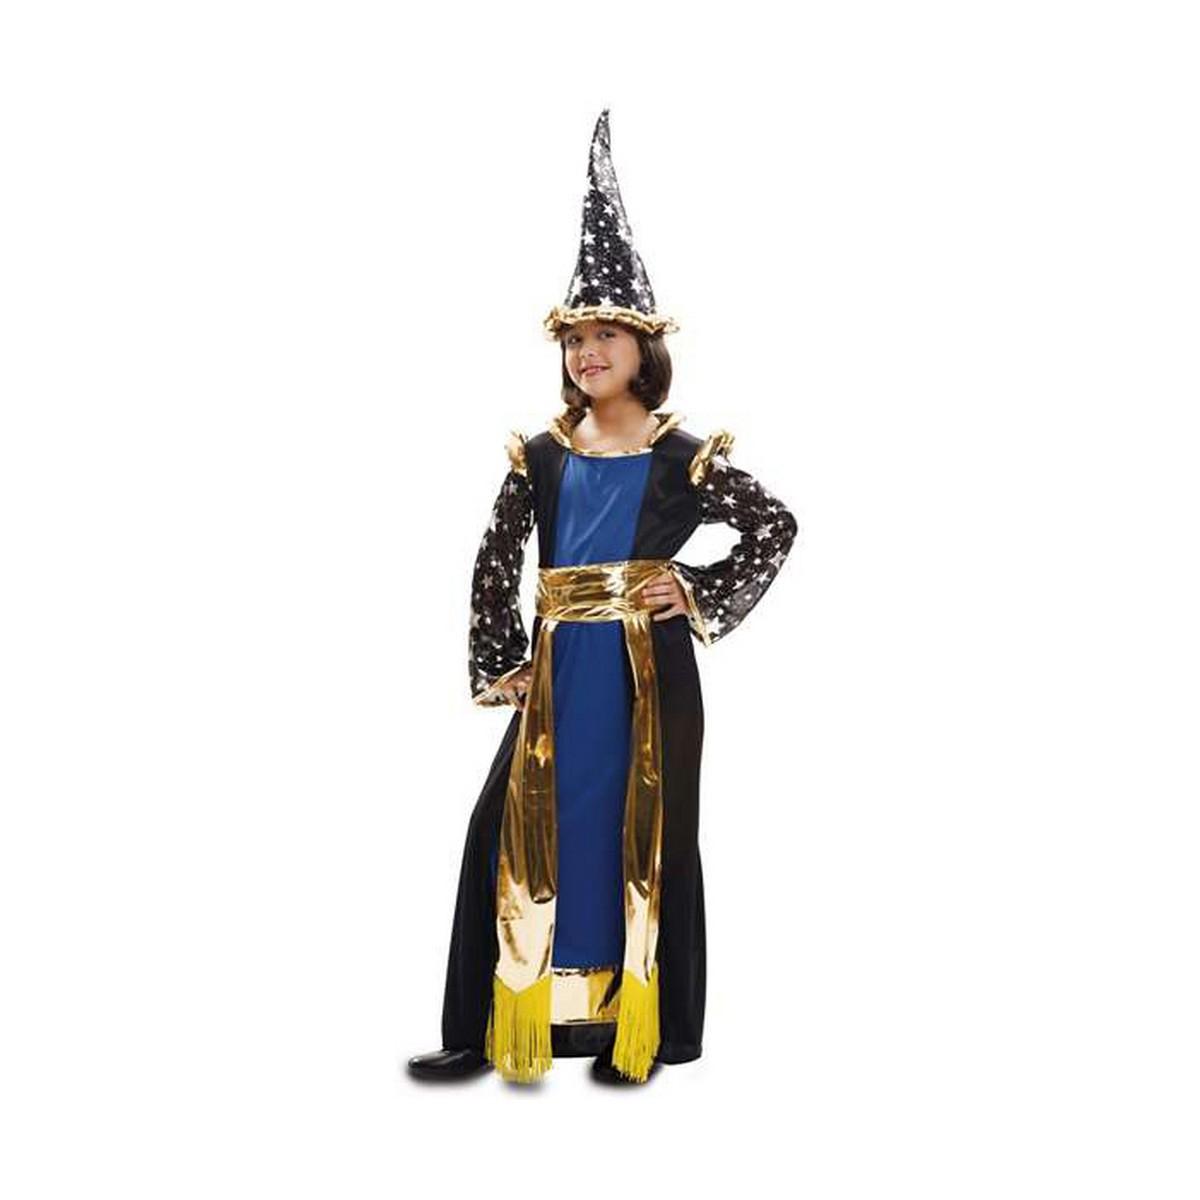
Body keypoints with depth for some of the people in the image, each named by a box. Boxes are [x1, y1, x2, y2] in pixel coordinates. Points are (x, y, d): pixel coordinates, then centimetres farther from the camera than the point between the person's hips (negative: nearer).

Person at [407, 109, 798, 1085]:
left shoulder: (685, 455, -2)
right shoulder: (542, 454, 7)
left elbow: (775, 527, 5)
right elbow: (497, 562, 11)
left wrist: (704, 600, -3)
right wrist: (499, 663, 5)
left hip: (647, 670, -3)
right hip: (558, 671, 3)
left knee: (644, 836, 5)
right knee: (516, 829, 1)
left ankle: (635, 1031, 17)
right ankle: (488, 1029, 10)